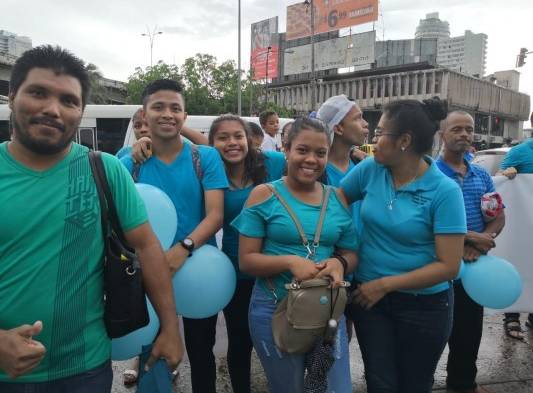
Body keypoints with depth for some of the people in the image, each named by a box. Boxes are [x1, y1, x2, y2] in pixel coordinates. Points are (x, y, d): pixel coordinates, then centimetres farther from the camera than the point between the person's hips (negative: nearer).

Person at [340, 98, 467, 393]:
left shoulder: (444, 191, -18)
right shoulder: (370, 169, -7)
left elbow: (449, 266, -17)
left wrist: (385, 284, -16)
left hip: (424, 305, -2)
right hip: (368, 297, 2)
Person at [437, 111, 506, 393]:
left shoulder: (482, 176, 9)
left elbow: (499, 218, 7)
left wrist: (481, 243, -12)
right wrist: (468, 237, -20)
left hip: (474, 265, 6)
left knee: (469, 329, 19)